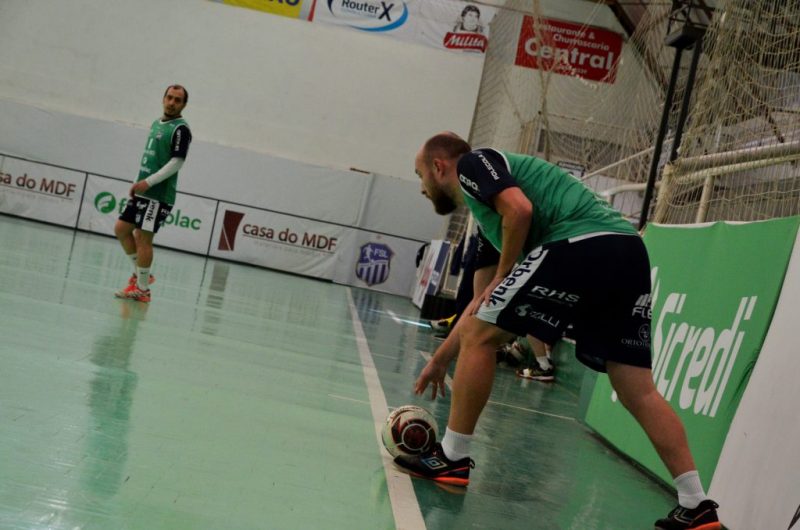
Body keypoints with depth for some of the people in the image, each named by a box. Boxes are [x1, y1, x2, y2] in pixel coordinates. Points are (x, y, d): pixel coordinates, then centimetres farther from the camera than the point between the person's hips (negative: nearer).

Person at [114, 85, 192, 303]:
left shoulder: (180, 129, -10)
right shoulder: (156, 123, 16)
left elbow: (177, 162, -17)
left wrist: (149, 182, -20)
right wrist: (138, 183, 15)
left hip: (159, 195, -9)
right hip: (142, 192, 9)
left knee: (144, 237, -7)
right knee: (121, 229, 9)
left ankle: (142, 289, 2)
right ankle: (140, 273, 22)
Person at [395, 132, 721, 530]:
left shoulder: (472, 164, 11)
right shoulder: (483, 201, 33)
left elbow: (520, 210, -11)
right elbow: (482, 305, 35)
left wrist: (501, 278, 1)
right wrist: (440, 359, 39)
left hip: (582, 244, -10)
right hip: (627, 252, 10)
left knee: (480, 336, 2)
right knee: (639, 393, 9)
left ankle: (452, 459, 9)